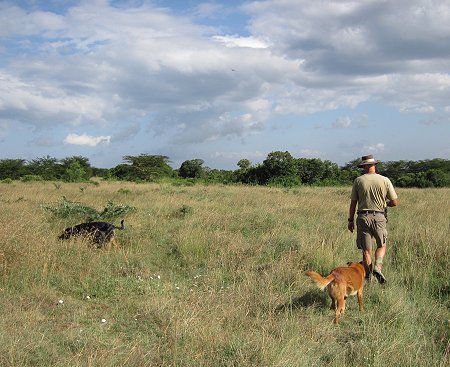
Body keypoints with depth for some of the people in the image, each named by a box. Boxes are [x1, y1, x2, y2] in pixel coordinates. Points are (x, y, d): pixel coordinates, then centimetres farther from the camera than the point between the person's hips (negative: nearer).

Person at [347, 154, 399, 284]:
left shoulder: (358, 181, -1)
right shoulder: (385, 180, -1)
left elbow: (353, 203, 1)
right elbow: (395, 202, 0)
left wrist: (350, 220, 10)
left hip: (363, 217, 0)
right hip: (379, 217, 0)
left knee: (366, 250, 7)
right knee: (381, 246, 18)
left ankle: (368, 276, 9)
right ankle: (377, 267, -6)